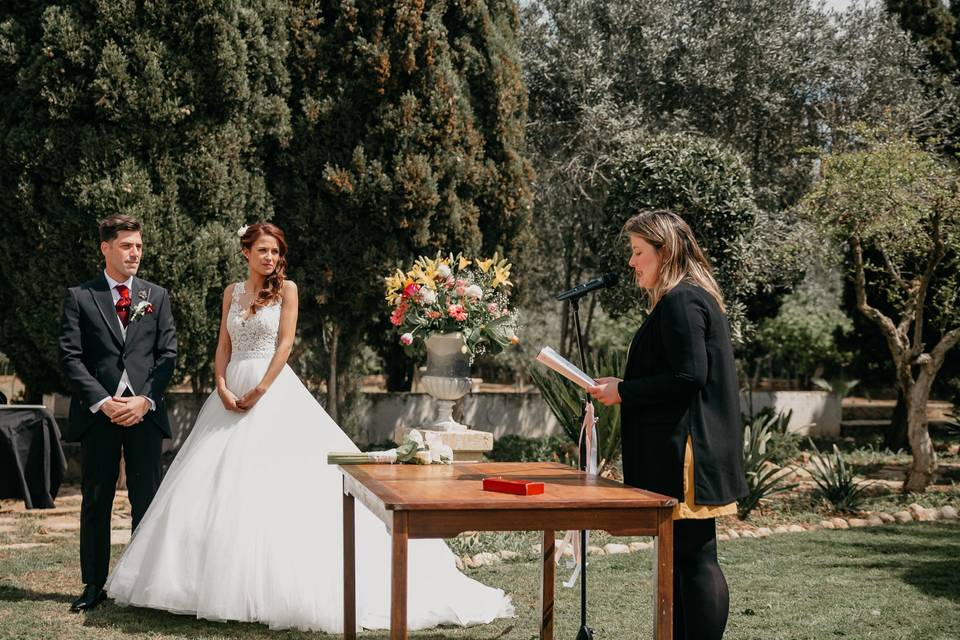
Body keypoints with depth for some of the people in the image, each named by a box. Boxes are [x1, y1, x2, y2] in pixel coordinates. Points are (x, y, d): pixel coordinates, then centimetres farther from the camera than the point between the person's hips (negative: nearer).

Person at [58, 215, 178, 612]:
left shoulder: (157, 296, 11)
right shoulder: (79, 297, 4)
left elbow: (168, 354, 6)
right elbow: (70, 357, -2)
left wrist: (146, 400, -7)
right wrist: (102, 401, -12)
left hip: (145, 412, 1)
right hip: (98, 412, -1)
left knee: (147, 501, 2)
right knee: (96, 502, 5)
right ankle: (94, 584, 11)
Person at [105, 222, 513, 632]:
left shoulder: (286, 289, 0)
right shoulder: (232, 293, 13)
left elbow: (285, 344, -7)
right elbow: (223, 346, 10)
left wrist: (260, 390, -13)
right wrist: (222, 387, -6)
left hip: (274, 391, -5)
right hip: (232, 392, 5)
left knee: (273, 484, -10)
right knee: (219, 485, 3)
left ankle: (276, 585, -4)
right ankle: (223, 580, 12)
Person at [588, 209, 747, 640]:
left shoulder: (681, 302, -14)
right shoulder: (693, 297, 18)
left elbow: (688, 376, -22)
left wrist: (623, 392, -13)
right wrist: (624, 388, 17)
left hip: (686, 453, -11)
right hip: (676, 451, 11)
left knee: (694, 558, -6)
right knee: (682, 556, 13)